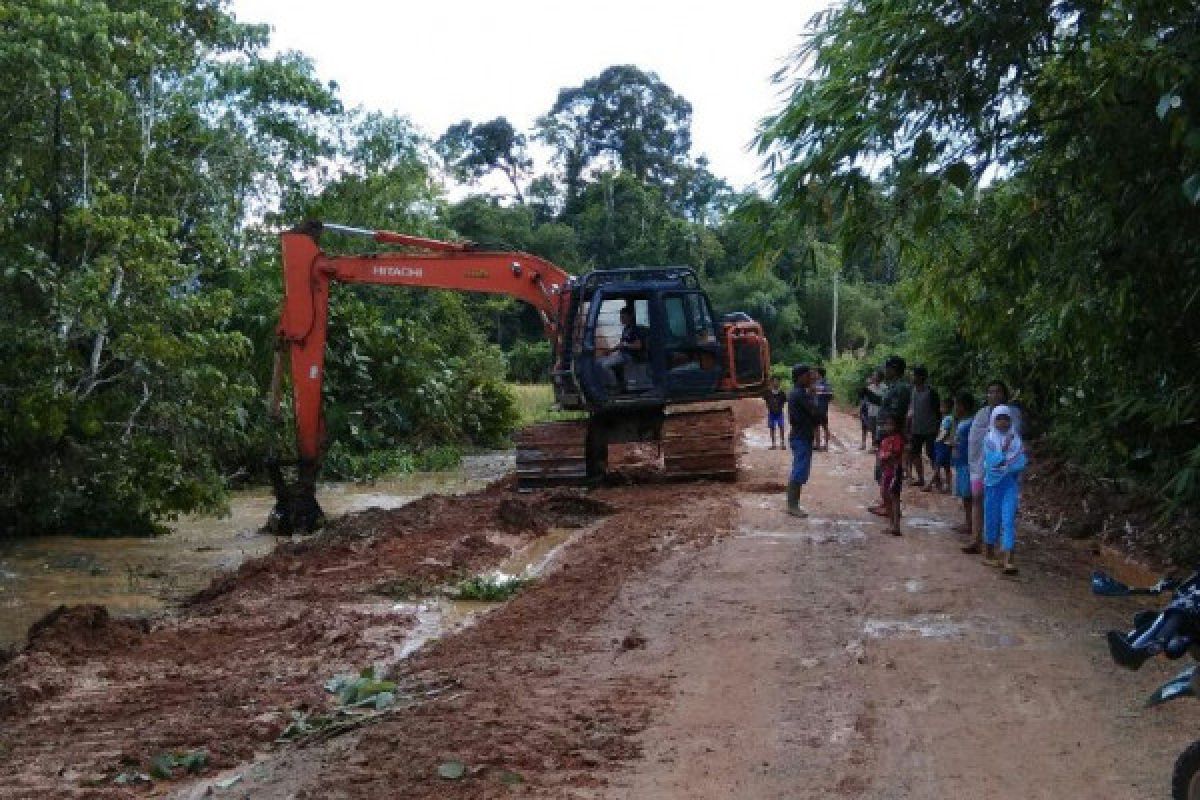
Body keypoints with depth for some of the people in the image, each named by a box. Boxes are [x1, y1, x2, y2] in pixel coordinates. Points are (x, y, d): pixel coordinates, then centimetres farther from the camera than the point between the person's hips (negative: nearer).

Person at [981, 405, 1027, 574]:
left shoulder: (1015, 439, 2)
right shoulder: (989, 439, -1)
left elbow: (1021, 463, -4)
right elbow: (991, 461, -12)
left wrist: (1002, 463, -13)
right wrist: (1004, 449, -19)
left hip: (1011, 484, 0)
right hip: (993, 483, 0)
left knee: (1009, 520, -7)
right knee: (992, 518, 8)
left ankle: (1007, 559, -12)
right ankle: (989, 554, 24)